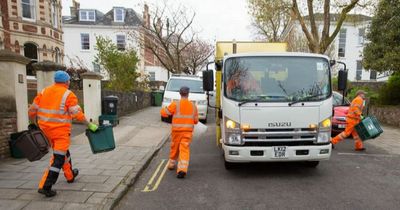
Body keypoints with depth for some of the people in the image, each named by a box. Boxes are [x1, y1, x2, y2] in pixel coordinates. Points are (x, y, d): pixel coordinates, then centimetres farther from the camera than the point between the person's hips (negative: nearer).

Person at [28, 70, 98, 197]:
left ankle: (70, 175, 38)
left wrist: (33, 124, 25)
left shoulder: (44, 91, 8)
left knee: (63, 152, 23)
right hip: (60, 130, -7)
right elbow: (77, 114, -14)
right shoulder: (68, 94, -8)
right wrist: (89, 125, -7)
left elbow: (32, 110, 10)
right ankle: (45, 186, -3)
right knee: (58, 159, 1)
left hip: (46, 129, 7)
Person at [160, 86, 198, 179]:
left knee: (174, 148, 17)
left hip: (177, 130, -1)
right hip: (188, 131, 1)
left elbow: (164, 113, -3)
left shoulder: (175, 104, -8)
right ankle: (182, 169, -15)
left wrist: (165, 108, 18)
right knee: (185, 149, -2)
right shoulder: (193, 106, 2)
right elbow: (196, 120, 8)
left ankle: (171, 164, 35)